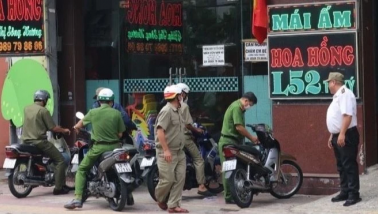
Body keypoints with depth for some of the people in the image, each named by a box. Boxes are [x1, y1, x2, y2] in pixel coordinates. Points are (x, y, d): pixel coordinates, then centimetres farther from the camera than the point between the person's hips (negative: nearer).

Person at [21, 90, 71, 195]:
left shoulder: (26, 109, 10)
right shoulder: (43, 110, -10)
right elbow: (53, 128, -10)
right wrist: (64, 130, 7)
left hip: (26, 141, 7)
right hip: (39, 141, -7)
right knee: (60, 160, -1)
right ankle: (59, 187, -7)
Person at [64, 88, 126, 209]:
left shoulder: (93, 112, -1)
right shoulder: (117, 113, -2)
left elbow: (79, 125, 15)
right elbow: (120, 134, 0)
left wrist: (76, 127, 39)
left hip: (98, 147, -1)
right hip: (114, 147, 1)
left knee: (81, 170, 8)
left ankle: (77, 198, -7)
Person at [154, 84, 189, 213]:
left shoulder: (177, 111, 15)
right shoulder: (167, 111, -15)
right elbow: (160, 131, -23)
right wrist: (166, 150, -26)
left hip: (179, 152, 9)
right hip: (167, 153, -9)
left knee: (180, 179, 2)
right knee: (168, 179, -5)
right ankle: (160, 198, 22)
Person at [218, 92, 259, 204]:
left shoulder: (237, 106, 18)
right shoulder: (237, 107, -15)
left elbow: (239, 127, 19)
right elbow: (239, 127, -22)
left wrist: (250, 138, 12)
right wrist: (251, 137, -13)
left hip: (229, 142, 10)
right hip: (229, 142, -10)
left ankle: (230, 195, 14)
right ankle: (229, 196, -5)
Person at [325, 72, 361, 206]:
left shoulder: (345, 93, -14)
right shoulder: (337, 96, 19)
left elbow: (347, 115, -24)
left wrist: (342, 134, -28)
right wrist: (332, 136, 23)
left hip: (346, 135, -10)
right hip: (338, 136, 10)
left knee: (349, 165, -8)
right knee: (341, 166, 13)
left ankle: (354, 194, -7)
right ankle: (345, 192, 19)